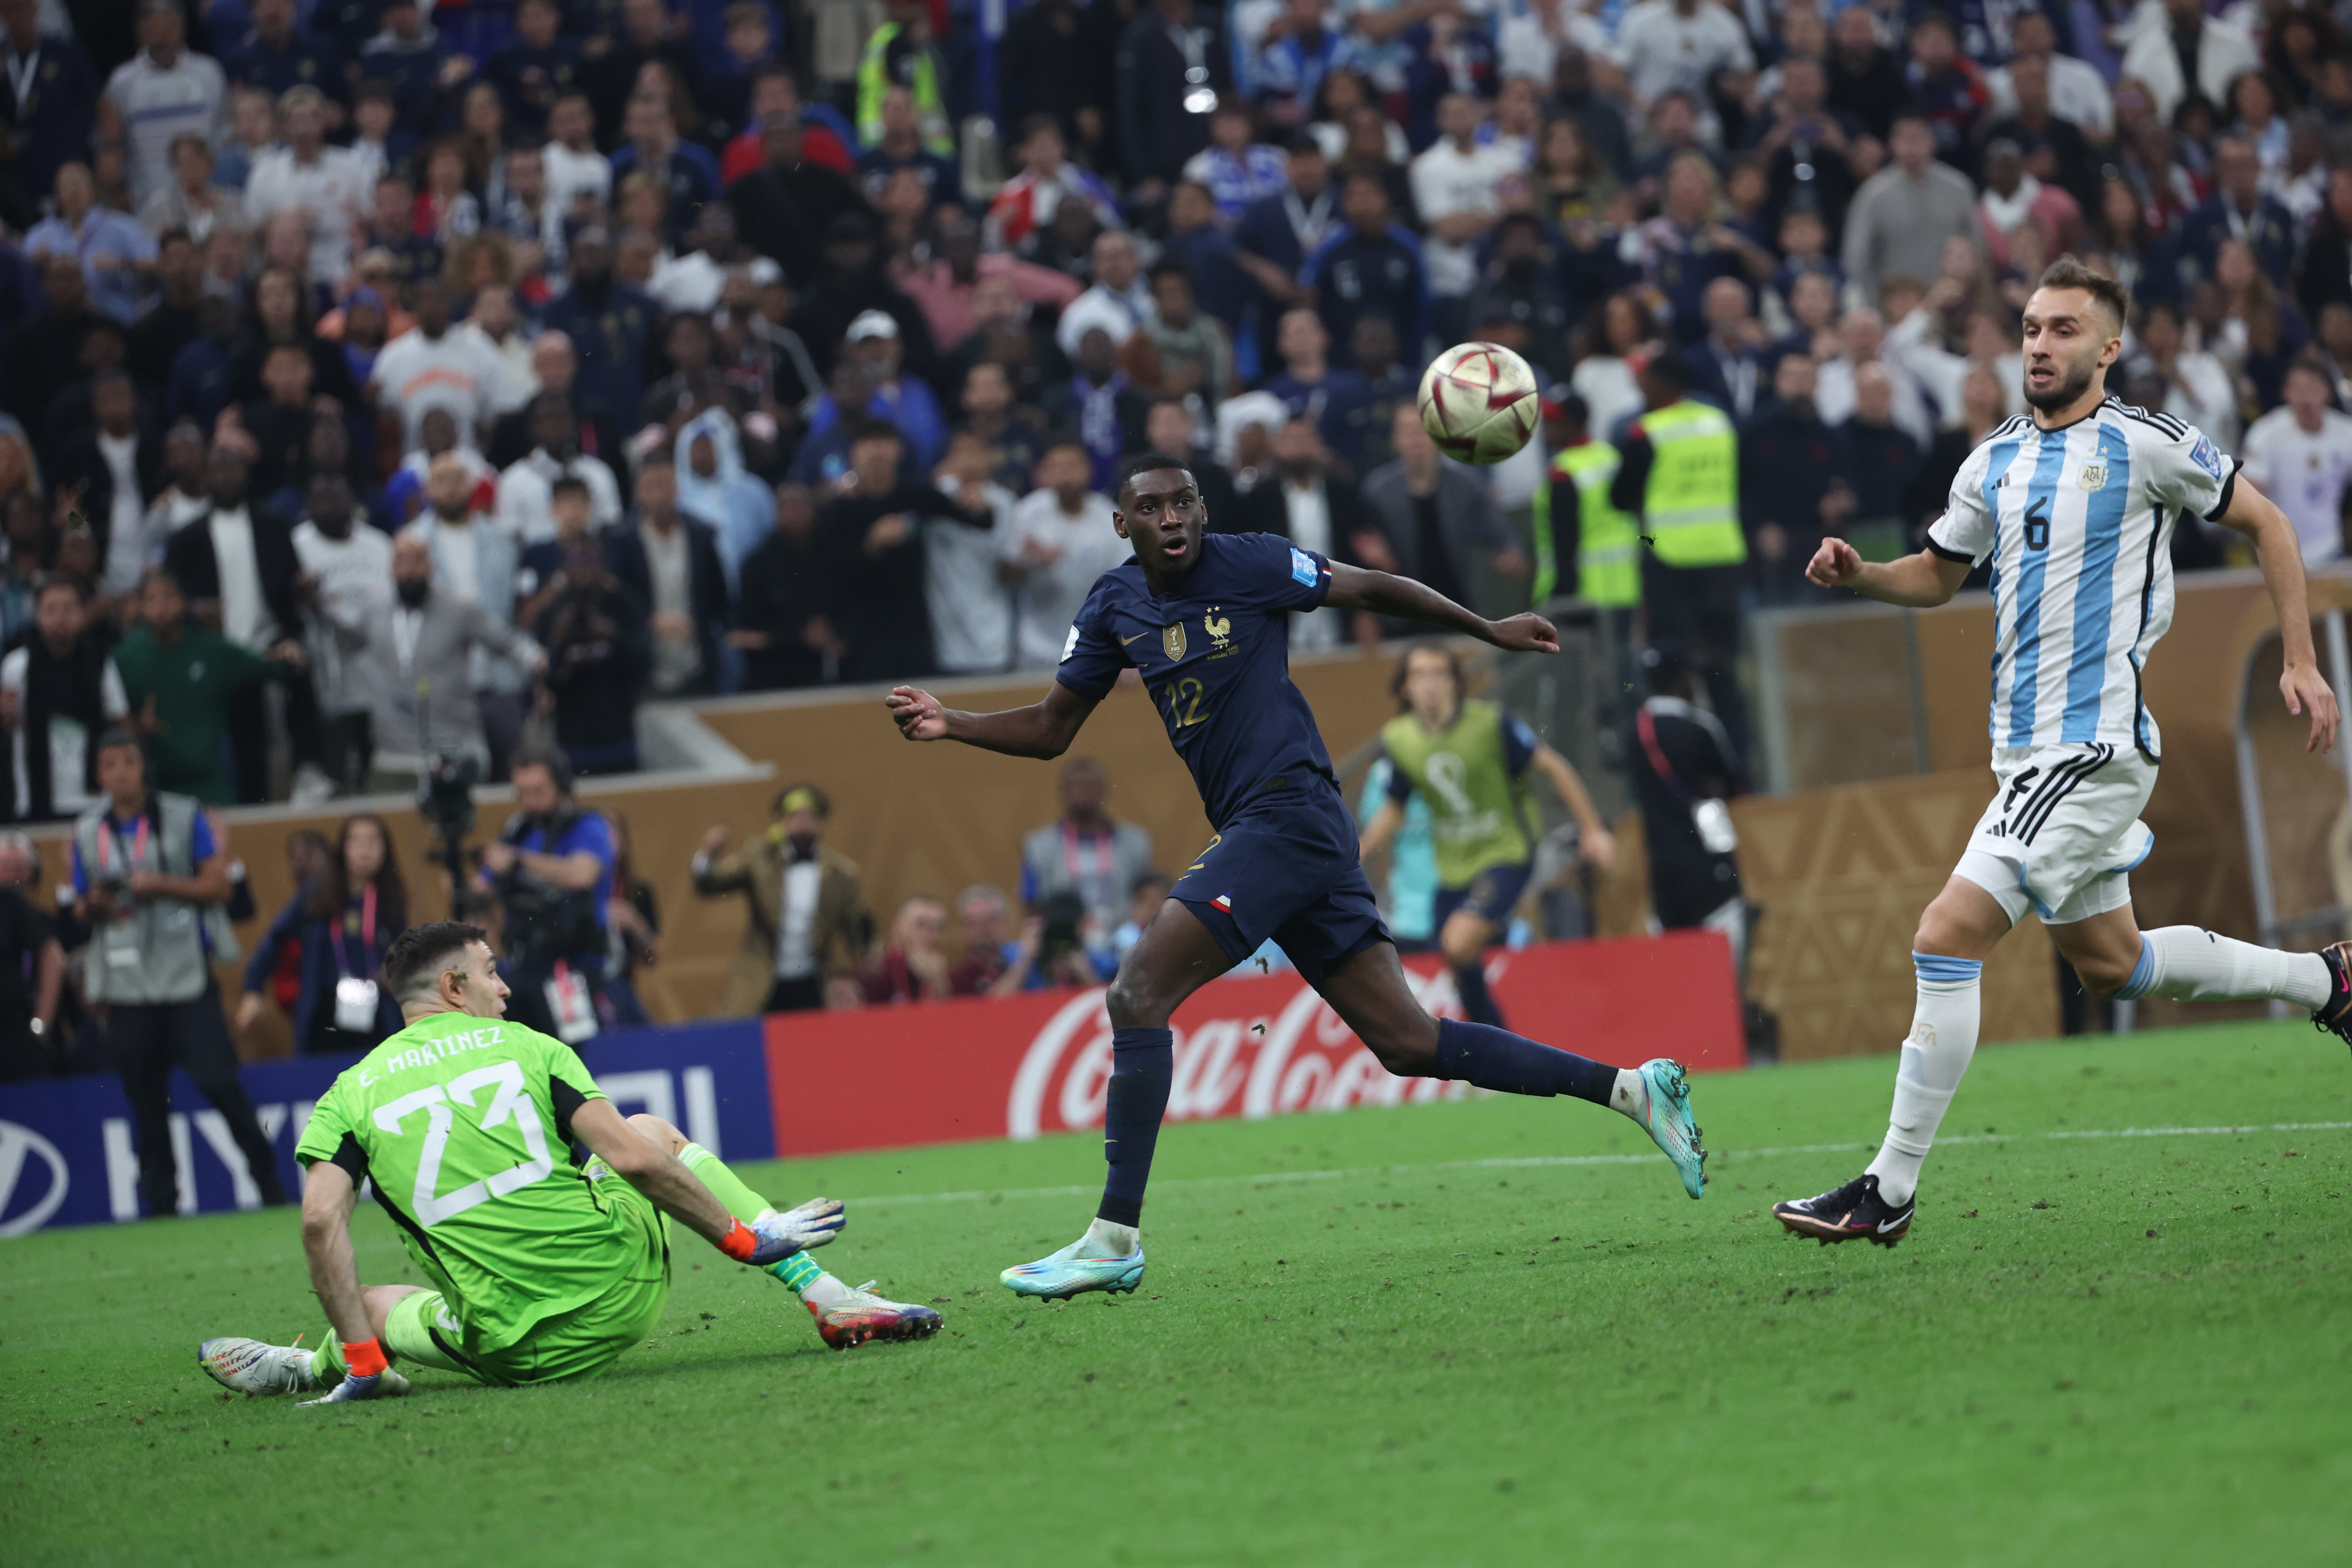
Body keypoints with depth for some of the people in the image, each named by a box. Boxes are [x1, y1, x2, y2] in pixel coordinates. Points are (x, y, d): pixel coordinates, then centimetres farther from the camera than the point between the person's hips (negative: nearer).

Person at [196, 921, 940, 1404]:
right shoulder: (524, 1047, 6)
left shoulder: (353, 1093, 6)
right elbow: (632, 1158, -4)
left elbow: (320, 1223, -8)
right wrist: (745, 1237, 4)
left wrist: (359, 1360, -5)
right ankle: (822, 1295, 21)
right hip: (625, 1289, 0)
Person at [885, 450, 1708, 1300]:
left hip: (1290, 812, -7)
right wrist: (950, 724, 4)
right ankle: (1628, 1087, 13)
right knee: (1407, 1044, 6)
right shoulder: (1114, 606, 13)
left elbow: (1374, 589, 6)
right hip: (1254, 835, 7)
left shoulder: (1245, 564, -6)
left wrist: (1489, 631, 11)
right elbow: (1051, 728, 19)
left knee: (1136, 991, -16)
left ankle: (1114, 1239, -15)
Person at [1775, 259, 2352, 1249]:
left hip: (2095, 745, -8)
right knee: (2109, 963, 19)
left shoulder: (2144, 444, -6)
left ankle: (1890, 1192, -14)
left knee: (1948, 937, -17)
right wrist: (1859, 575, 4)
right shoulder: (1995, 463, 13)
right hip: (2030, 749, 8)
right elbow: (1938, 575, 25)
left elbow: (2264, 524, 3)